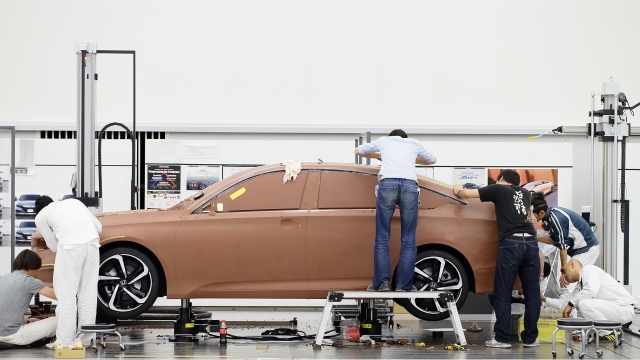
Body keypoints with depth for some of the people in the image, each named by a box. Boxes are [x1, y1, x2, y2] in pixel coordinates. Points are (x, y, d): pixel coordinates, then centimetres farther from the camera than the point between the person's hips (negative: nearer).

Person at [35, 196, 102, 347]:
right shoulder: (73, 202, 29)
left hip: (70, 247, -4)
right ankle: (85, 339, 15)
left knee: (66, 295, 2)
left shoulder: (41, 216, 17)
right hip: (93, 242, 5)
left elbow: (54, 246, 16)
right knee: (88, 295, 12)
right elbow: (98, 226, 26)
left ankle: (65, 341, 2)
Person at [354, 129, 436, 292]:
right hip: (410, 185, 1)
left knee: (382, 237, 5)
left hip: (387, 183, -1)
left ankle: (382, 282, -3)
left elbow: (358, 151, 42)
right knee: (408, 240, 5)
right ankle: (404, 285, 1)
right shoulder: (414, 143, 30)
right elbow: (432, 160, 48)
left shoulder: (383, 140, 28)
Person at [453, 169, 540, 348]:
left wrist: (457, 190, 36)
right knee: (532, 293, 8)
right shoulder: (525, 193, 26)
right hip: (531, 243, 5)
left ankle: (502, 338, 1)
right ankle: (530, 338, 12)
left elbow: (467, 193, 14)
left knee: (503, 294, 1)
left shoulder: (499, 189, 13)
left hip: (511, 243, -4)